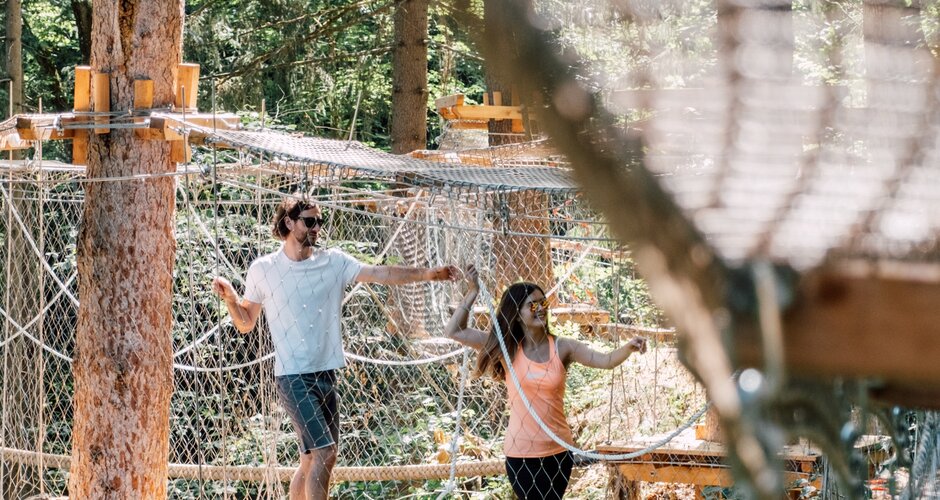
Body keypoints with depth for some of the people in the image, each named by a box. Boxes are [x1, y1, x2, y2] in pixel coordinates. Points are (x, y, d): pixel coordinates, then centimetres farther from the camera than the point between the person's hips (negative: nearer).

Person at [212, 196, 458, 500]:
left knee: (313, 459, 7)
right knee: (324, 453, -15)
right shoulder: (263, 269, -1)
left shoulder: (334, 263, 6)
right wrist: (230, 298, -11)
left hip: (326, 374, 5)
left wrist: (428, 274, -12)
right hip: (293, 376, -5)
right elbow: (245, 324, 8)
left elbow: (381, 274, -2)